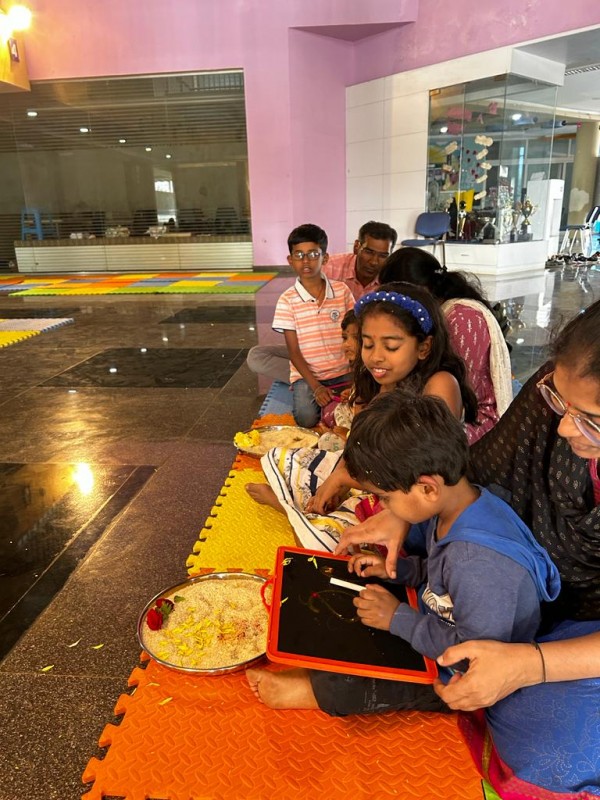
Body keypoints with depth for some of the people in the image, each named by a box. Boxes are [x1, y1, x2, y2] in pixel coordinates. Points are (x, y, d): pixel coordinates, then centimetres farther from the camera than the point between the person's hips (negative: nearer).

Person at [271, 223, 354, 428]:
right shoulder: (287, 300, -7)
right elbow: (294, 351, -6)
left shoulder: (342, 290, 0)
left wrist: (355, 376, -7)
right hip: (306, 375, -1)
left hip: (343, 372, 2)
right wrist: (315, 387, -17)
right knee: (307, 419, -25)